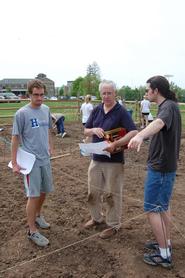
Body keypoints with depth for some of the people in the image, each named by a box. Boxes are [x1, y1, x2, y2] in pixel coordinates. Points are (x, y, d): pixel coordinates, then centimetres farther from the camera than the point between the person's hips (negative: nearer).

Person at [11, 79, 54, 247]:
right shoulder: (22, 113, -12)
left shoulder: (46, 110, 4)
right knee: (34, 195, 0)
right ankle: (32, 231, 15)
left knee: (44, 191, 17)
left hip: (45, 159, 6)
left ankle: (38, 216, 42)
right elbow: (15, 138, -9)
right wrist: (14, 163, -9)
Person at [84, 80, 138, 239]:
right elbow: (86, 131, 11)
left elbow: (134, 133, -21)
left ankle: (114, 225, 26)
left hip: (114, 160, -6)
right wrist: (94, 130, -12)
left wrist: (115, 144, -30)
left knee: (112, 194, 7)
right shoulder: (96, 110, 6)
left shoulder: (121, 112, -11)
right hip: (96, 159, 6)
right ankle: (96, 218, 39)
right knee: (93, 191, 16)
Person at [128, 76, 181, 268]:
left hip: (160, 168, -10)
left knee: (152, 208, -1)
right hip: (163, 165, 10)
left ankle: (164, 255, 11)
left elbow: (159, 122, -44)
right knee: (162, 206, 19)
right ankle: (166, 243, 33)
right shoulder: (167, 106, 12)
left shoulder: (169, 106, -20)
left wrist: (140, 135, -62)